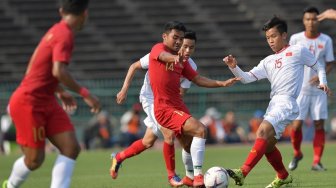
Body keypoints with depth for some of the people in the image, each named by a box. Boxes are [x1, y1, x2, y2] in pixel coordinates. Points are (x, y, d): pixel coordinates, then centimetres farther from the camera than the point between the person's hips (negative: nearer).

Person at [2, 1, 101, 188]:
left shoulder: (55, 31, 10)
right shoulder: (65, 34, -18)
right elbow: (59, 71, -32)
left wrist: (60, 91, 26)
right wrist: (85, 93, -24)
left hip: (46, 102, 9)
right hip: (28, 103, -9)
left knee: (71, 148, -6)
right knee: (35, 159, -1)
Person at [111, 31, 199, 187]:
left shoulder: (191, 66, -12)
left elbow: (181, 92, -9)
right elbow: (134, 66, -10)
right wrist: (124, 89, -13)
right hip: (150, 98, -6)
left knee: (148, 142, 12)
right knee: (169, 134, -21)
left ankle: (118, 158, 36)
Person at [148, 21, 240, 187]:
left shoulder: (182, 59, 15)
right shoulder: (158, 49, -7)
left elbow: (198, 79, 17)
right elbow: (164, 56, -32)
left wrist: (222, 83, 5)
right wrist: (175, 58, -56)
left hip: (178, 107, 9)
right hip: (165, 109, -9)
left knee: (189, 145, 24)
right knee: (200, 130, -24)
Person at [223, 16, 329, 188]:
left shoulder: (297, 51, 8)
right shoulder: (268, 61, 21)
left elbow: (318, 66, 17)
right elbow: (247, 78, 13)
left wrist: (323, 82, -1)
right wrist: (234, 67, -4)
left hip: (287, 102, -8)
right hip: (273, 103, 8)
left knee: (263, 131, -26)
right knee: (267, 145, 8)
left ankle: (243, 172, -37)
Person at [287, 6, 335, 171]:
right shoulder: (296, 39, -1)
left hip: (318, 89, 1)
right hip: (299, 88, -1)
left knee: (319, 125, -2)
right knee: (296, 125, -5)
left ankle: (317, 162, 4)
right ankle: (297, 154, 21)